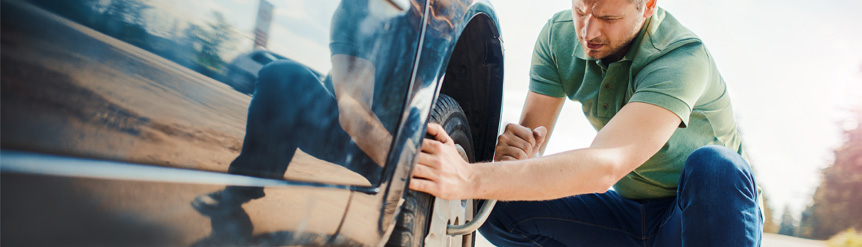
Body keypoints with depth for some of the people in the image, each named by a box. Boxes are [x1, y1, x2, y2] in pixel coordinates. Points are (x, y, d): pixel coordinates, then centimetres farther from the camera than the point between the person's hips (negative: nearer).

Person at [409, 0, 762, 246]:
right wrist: (516, 152, -35)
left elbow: (606, 166, -43)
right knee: (499, 208, -15)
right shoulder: (558, 36, -9)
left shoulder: (681, 58, -28)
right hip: (630, 210, 4)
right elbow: (530, 149, -8)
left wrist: (471, 179, -52)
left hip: (709, 215, -4)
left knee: (713, 164, -38)